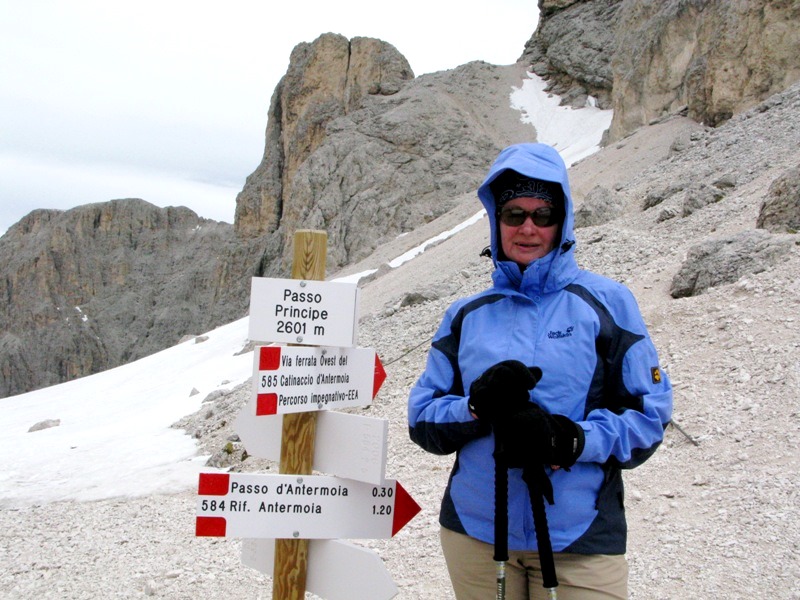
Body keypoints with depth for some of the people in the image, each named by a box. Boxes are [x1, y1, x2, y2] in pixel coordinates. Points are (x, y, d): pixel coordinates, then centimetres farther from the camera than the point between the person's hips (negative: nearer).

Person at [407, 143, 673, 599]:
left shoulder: (605, 302, -1)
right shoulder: (468, 316, 7)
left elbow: (650, 413, -4)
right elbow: (423, 420, 5)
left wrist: (572, 440, -19)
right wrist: (478, 406, -15)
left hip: (580, 541, -2)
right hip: (475, 532, 2)